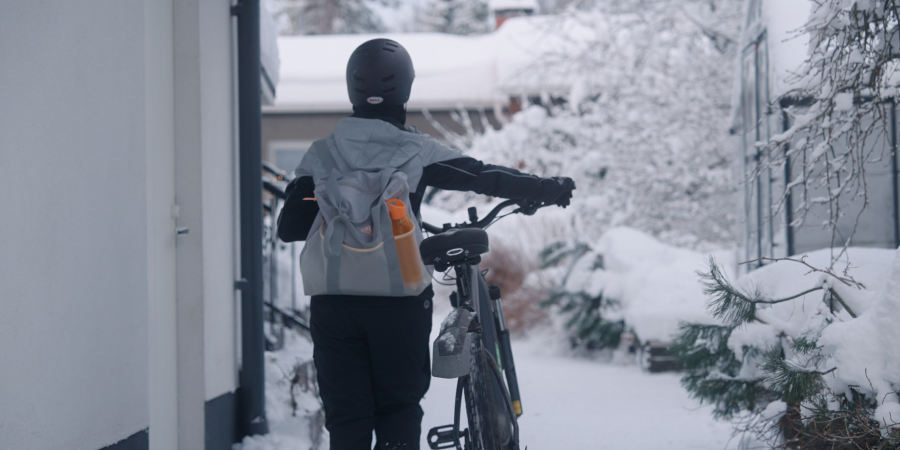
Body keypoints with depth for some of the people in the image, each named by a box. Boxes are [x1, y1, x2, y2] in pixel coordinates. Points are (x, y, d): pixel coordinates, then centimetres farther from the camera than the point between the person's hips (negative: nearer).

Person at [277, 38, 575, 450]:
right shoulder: (417, 151, -5)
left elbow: (289, 227, -1)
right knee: (399, 407, 14)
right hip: (400, 300, -1)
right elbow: (485, 178, -2)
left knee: (345, 415, 7)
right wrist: (548, 189, 10)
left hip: (333, 303, 1)